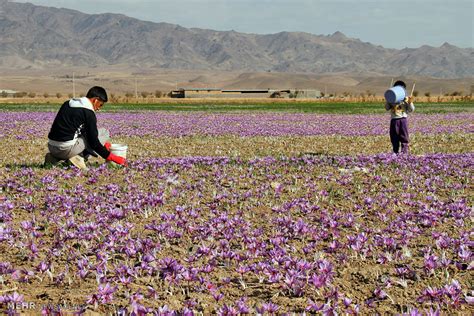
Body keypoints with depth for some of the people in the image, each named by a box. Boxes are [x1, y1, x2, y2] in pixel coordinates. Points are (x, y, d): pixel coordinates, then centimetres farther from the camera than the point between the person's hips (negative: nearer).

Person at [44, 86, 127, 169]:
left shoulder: (67, 104, 16)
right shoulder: (89, 113, -7)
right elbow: (94, 142, -9)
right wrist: (112, 157, 0)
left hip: (51, 147, 7)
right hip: (67, 149, -7)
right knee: (104, 132, 5)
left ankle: (55, 158, 15)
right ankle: (80, 158, -7)